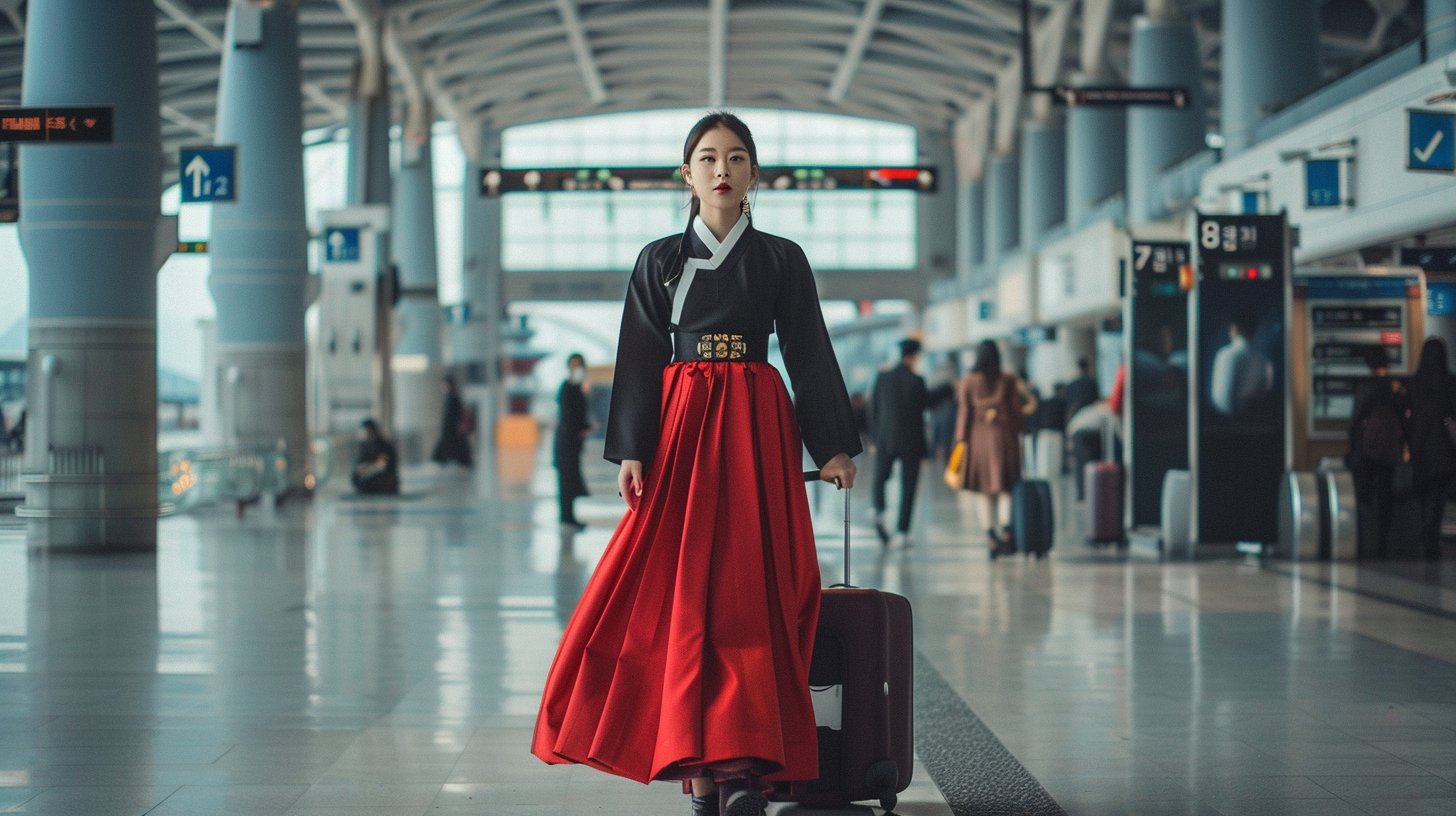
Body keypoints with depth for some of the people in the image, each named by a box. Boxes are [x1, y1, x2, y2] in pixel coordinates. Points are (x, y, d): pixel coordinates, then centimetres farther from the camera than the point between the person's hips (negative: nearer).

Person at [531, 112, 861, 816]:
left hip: (757, 431, -1)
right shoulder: (660, 261, 10)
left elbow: (809, 355, 8)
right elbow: (640, 361, 6)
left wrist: (834, 446, 3)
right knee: (683, 592, -6)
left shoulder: (781, 259, 8)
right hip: (681, 429, 1)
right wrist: (632, 451, -4)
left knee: (750, 593, -9)